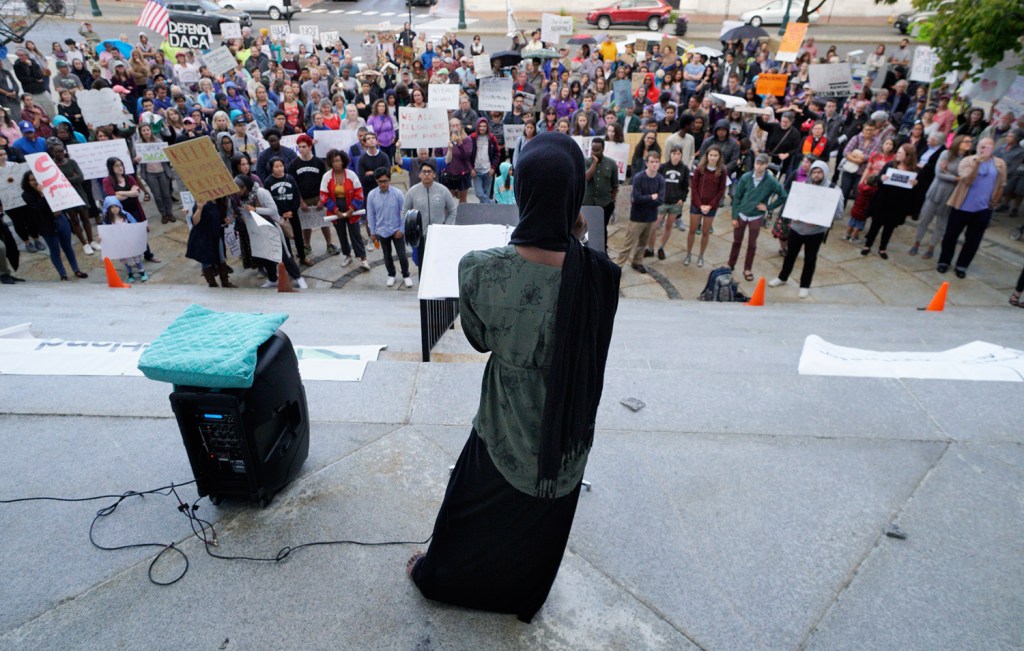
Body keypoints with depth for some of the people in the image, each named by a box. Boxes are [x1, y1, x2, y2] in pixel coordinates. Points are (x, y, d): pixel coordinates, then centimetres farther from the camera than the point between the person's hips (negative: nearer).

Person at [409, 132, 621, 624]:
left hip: (506, 421, 0)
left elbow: (480, 338, -8)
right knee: (541, 520, 28)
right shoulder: (597, 274, -26)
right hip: (568, 425, 1)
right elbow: (590, 347, -5)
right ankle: (523, 597, 55)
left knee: (477, 506, 28)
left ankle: (436, 575, 57)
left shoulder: (479, 269, -26)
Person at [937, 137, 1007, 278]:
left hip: (983, 210, 2)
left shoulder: (1000, 164, 3)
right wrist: (977, 163, -32)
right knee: (951, 236, 5)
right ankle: (944, 262, 21)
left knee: (973, 240, 7)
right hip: (962, 207, -2)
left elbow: (1001, 186, 12)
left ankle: (961, 266, 18)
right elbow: (967, 180, -22)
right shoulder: (967, 161, -7)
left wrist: (992, 203, 11)